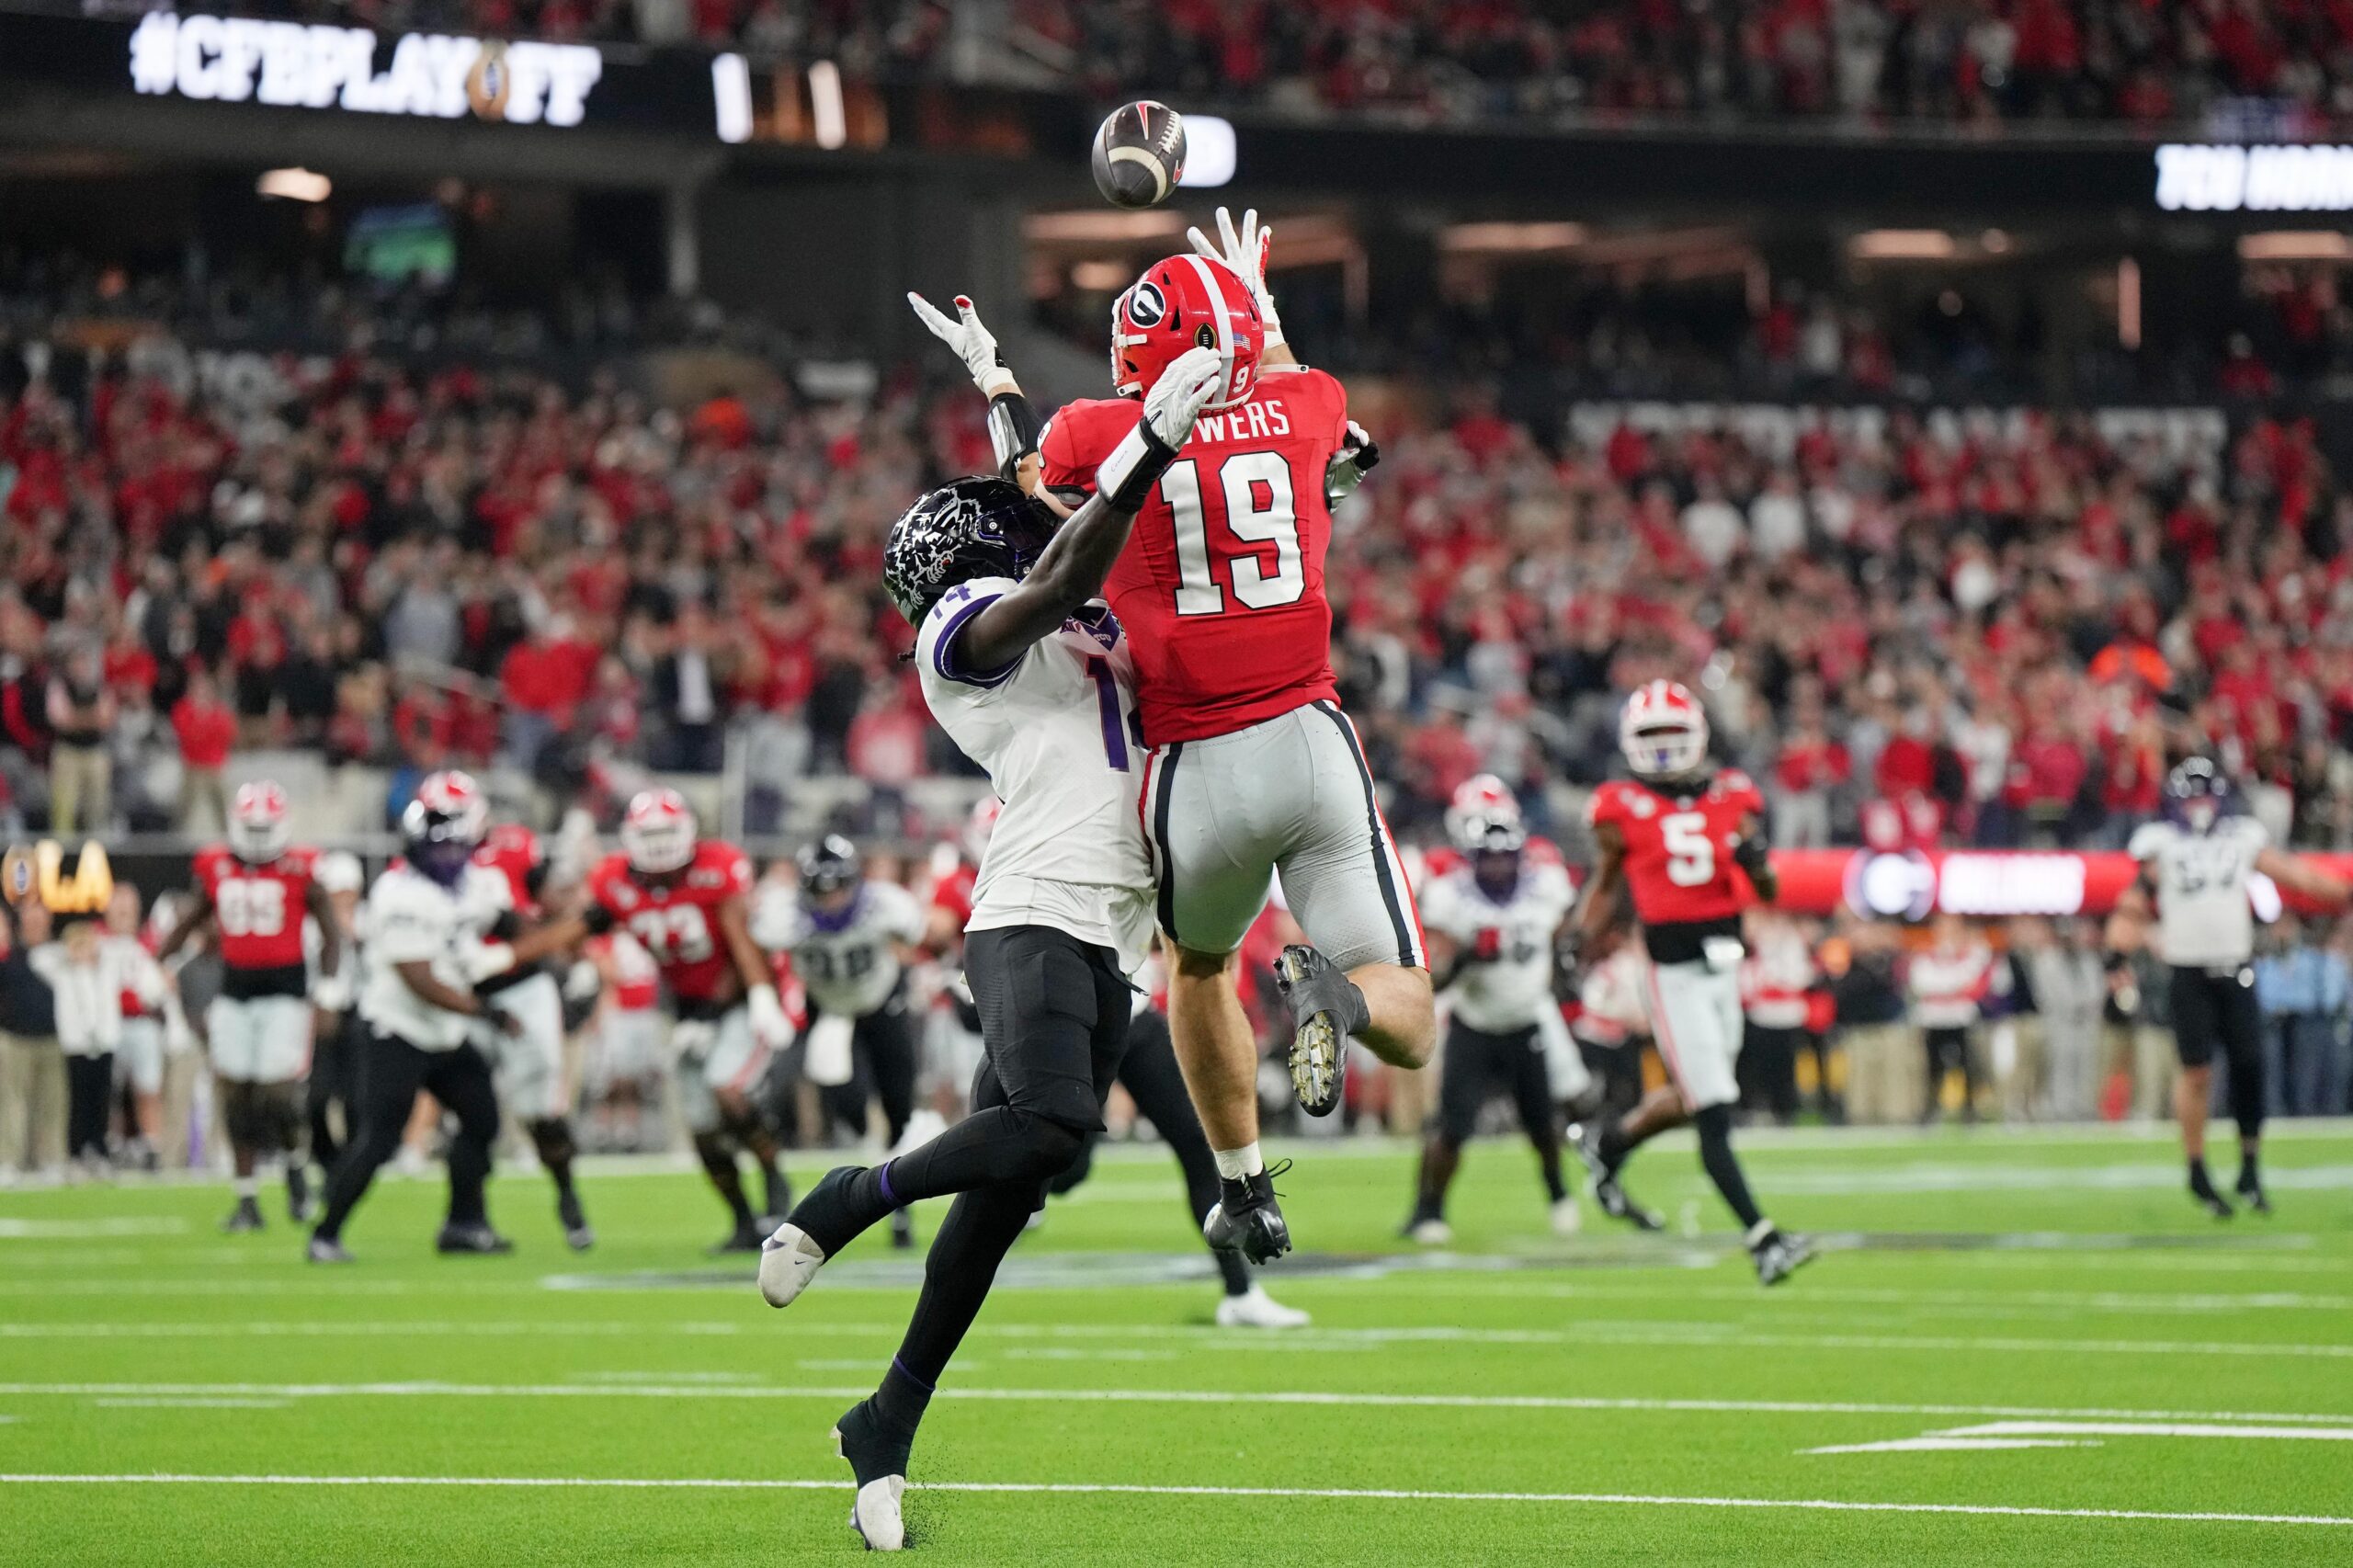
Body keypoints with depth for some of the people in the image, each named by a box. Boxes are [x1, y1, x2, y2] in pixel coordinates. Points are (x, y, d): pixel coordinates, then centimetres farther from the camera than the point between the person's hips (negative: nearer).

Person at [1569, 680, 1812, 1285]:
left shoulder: (1733, 796, 6)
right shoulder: (1623, 808, -2)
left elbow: (1769, 894, 9)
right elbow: (1605, 886, 10)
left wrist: (1756, 861, -12)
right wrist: (1577, 944, -2)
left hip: (1725, 964, 5)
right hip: (1675, 975, -5)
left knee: (1693, 1095, 17)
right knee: (1713, 1113, -9)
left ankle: (1606, 1145, 43)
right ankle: (1762, 1240, -9)